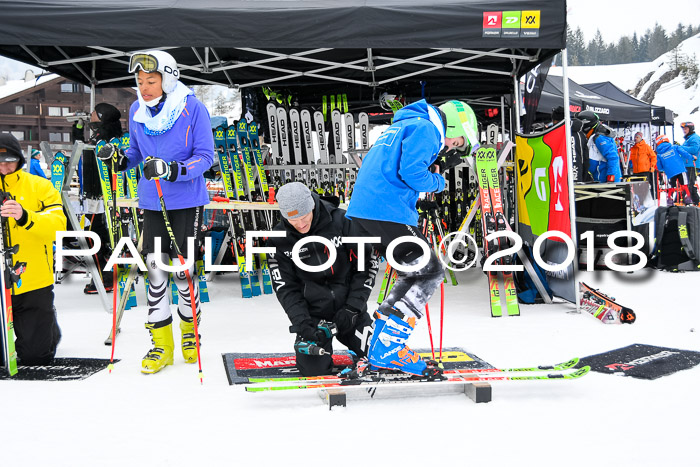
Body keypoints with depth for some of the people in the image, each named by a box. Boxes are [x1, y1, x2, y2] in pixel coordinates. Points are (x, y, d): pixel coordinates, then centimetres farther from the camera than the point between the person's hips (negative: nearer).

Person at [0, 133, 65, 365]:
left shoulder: (39, 186, 0)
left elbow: (57, 225, -14)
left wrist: (25, 216, -33)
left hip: (32, 285, -2)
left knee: (35, 356, 3)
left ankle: (49, 324, 35)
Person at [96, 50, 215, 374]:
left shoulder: (192, 108, -11)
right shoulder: (137, 111, 3)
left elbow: (205, 156, -11)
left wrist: (173, 170, -27)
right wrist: (120, 158, -7)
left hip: (187, 201, -4)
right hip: (152, 202, 4)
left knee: (182, 269, 0)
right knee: (154, 268, 1)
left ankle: (190, 328, 26)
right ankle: (161, 344, 12)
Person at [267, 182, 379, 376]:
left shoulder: (342, 221, -12)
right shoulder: (279, 240, -8)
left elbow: (368, 262, -6)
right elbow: (285, 288, -4)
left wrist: (353, 307, -11)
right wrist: (302, 324, -17)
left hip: (349, 309, 0)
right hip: (313, 313, 0)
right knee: (313, 367, -14)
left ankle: (346, 335, 22)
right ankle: (322, 335, 17)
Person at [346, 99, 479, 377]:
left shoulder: (403, 127, 29)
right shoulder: (426, 128, -3)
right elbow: (411, 173, -16)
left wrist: (436, 166, 20)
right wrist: (438, 181, 4)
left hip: (361, 212, 10)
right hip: (387, 213, -10)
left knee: (415, 274, 15)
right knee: (430, 273, -4)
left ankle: (381, 350, 11)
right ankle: (387, 349, -9)